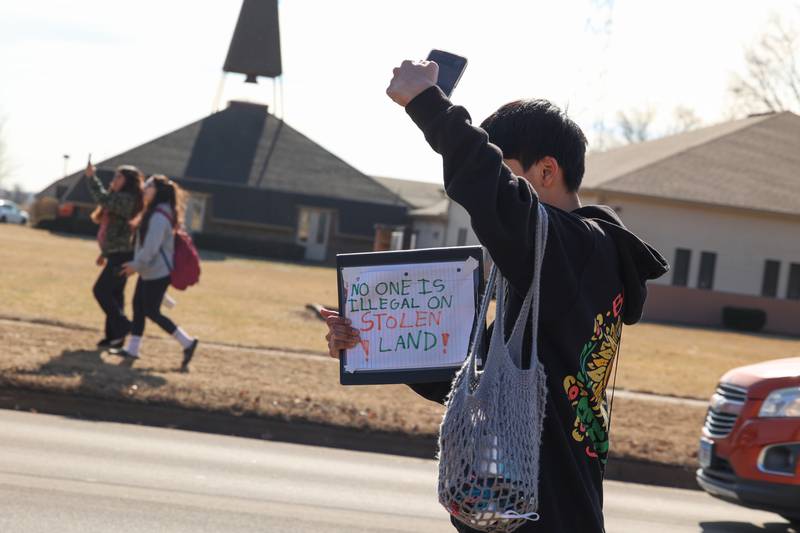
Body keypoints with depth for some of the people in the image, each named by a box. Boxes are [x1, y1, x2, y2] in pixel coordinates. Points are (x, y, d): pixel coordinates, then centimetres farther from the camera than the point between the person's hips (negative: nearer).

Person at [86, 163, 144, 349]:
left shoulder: (127, 199, -13)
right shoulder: (119, 198, 19)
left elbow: (104, 200, -29)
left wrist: (91, 177, -22)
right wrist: (104, 253, 24)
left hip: (123, 255, -10)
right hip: (117, 254, 10)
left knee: (101, 290, -10)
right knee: (114, 294, 10)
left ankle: (122, 326, -7)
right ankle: (114, 336, 12)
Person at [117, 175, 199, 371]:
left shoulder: (159, 217, -21)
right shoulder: (154, 213, 12)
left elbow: (151, 247, -24)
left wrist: (136, 265, -16)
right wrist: (136, 264, 13)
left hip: (157, 272, -10)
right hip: (149, 271, 10)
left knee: (151, 311, -4)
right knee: (138, 306, 11)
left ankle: (187, 342, 1)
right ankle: (132, 348, 17)